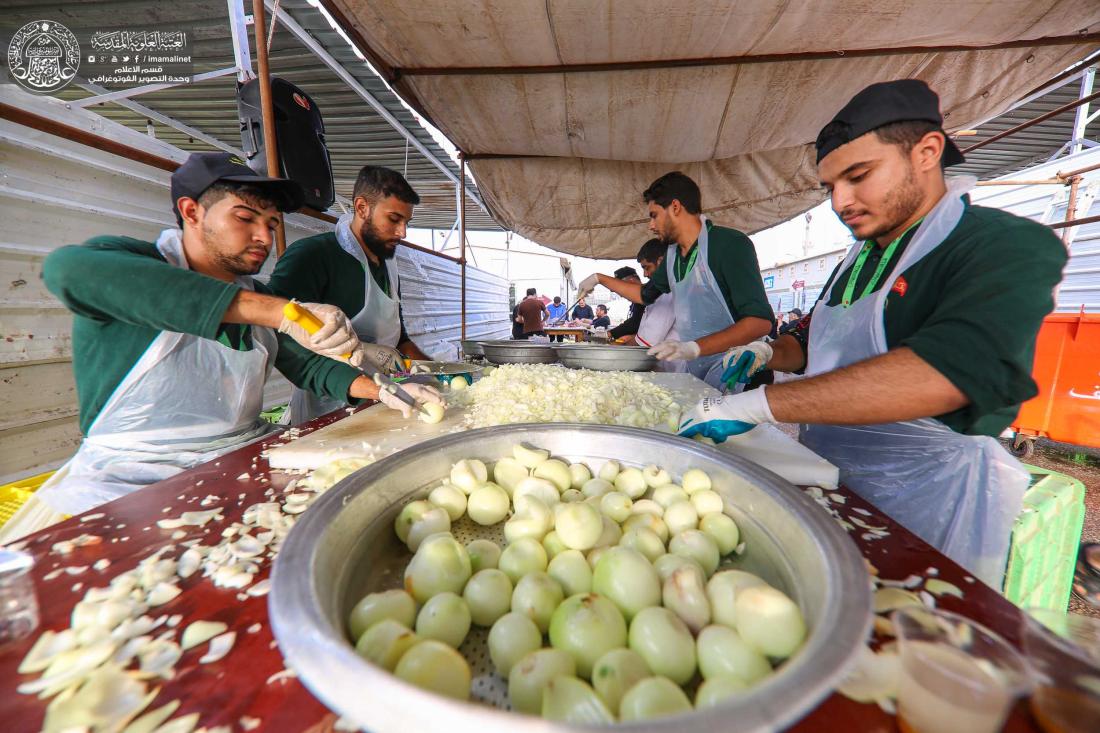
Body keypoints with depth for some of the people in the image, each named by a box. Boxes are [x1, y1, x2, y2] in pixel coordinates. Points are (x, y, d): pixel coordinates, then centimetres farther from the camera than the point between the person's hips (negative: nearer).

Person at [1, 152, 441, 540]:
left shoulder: (259, 297, 13)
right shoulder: (123, 258, -5)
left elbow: (310, 365, 16)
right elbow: (67, 269, -29)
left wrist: (381, 390, -3)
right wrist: (278, 312, -38)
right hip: (128, 480, -5)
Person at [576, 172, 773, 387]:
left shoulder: (730, 244, -16)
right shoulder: (672, 253, 6)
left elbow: (760, 321, -23)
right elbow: (646, 294, 25)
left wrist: (693, 347, -34)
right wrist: (600, 278, 23)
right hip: (694, 370, 6)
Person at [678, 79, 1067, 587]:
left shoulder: (1009, 247, -13)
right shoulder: (857, 261, 10)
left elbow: (945, 373, -32)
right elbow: (813, 344, 22)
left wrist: (760, 405, -34)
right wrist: (769, 353, -1)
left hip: (927, 505, -7)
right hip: (829, 482, 7)